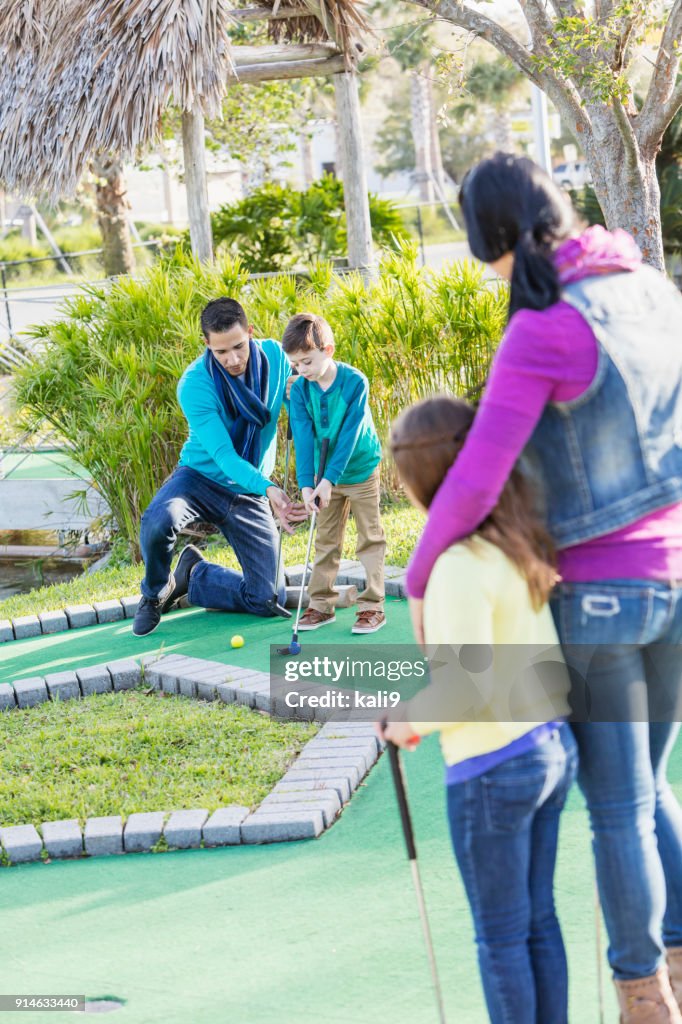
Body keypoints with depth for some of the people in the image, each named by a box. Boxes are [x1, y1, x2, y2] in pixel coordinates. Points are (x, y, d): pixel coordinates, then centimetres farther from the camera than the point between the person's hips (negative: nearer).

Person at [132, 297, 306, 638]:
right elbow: (224, 456, -28)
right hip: (201, 478, -3)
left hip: (249, 494, 3)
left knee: (269, 600, -6)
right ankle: (154, 594, -5)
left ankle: (193, 575, 21)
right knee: (157, 522, -38)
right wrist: (268, 489, -45)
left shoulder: (274, 355, -11)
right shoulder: (195, 384, -23)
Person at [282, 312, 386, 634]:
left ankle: (372, 605, 5)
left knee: (370, 538, 2)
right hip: (326, 476, 4)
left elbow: (349, 435, -24)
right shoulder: (300, 389, -11)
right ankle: (321, 603, 14)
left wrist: (329, 479, -28)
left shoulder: (355, 382, -22)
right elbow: (304, 436, -15)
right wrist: (306, 484, -24)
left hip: (360, 471, -4)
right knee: (326, 540, 8)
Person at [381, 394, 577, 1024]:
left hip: (492, 771, -8)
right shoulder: (521, 535, 1)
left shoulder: (461, 566, -24)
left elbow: (467, 685, -27)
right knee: (536, 920, 19)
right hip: (550, 749, 8)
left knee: (500, 935, 8)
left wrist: (411, 720, -10)